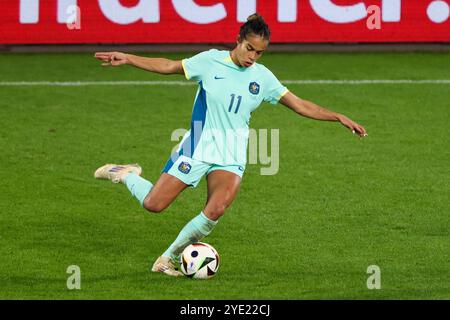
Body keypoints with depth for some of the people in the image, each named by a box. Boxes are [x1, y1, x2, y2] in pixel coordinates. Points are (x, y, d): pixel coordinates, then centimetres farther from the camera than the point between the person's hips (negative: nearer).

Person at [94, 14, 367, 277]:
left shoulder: (262, 77, 3)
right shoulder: (211, 61, -4)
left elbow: (300, 105, 5)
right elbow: (168, 66, 4)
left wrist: (339, 118, -2)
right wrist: (127, 59, -3)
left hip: (231, 156, 2)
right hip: (198, 146, -2)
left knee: (215, 211, -23)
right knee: (153, 204, -7)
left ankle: (168, 259, -4)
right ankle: (126, 175, 27)